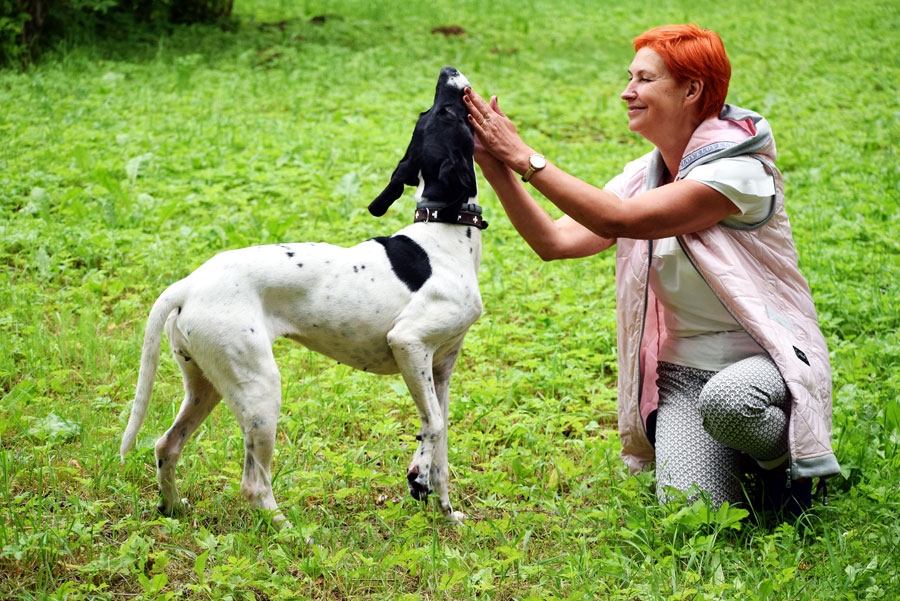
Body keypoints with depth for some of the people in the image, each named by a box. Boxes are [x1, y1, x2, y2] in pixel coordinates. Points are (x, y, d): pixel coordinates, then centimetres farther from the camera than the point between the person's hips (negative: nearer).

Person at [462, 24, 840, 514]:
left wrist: (525, 158, -23)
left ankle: (788, 461, -6)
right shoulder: (643, 175, 5)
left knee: (725, 400, -41)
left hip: (762, 360, -5)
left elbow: (618, 219, -26)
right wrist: (497, 168, -15)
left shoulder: (736, 170, -19)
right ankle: (735, 455, 17)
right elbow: (556, 242, -5)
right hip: (681, 371, 5)